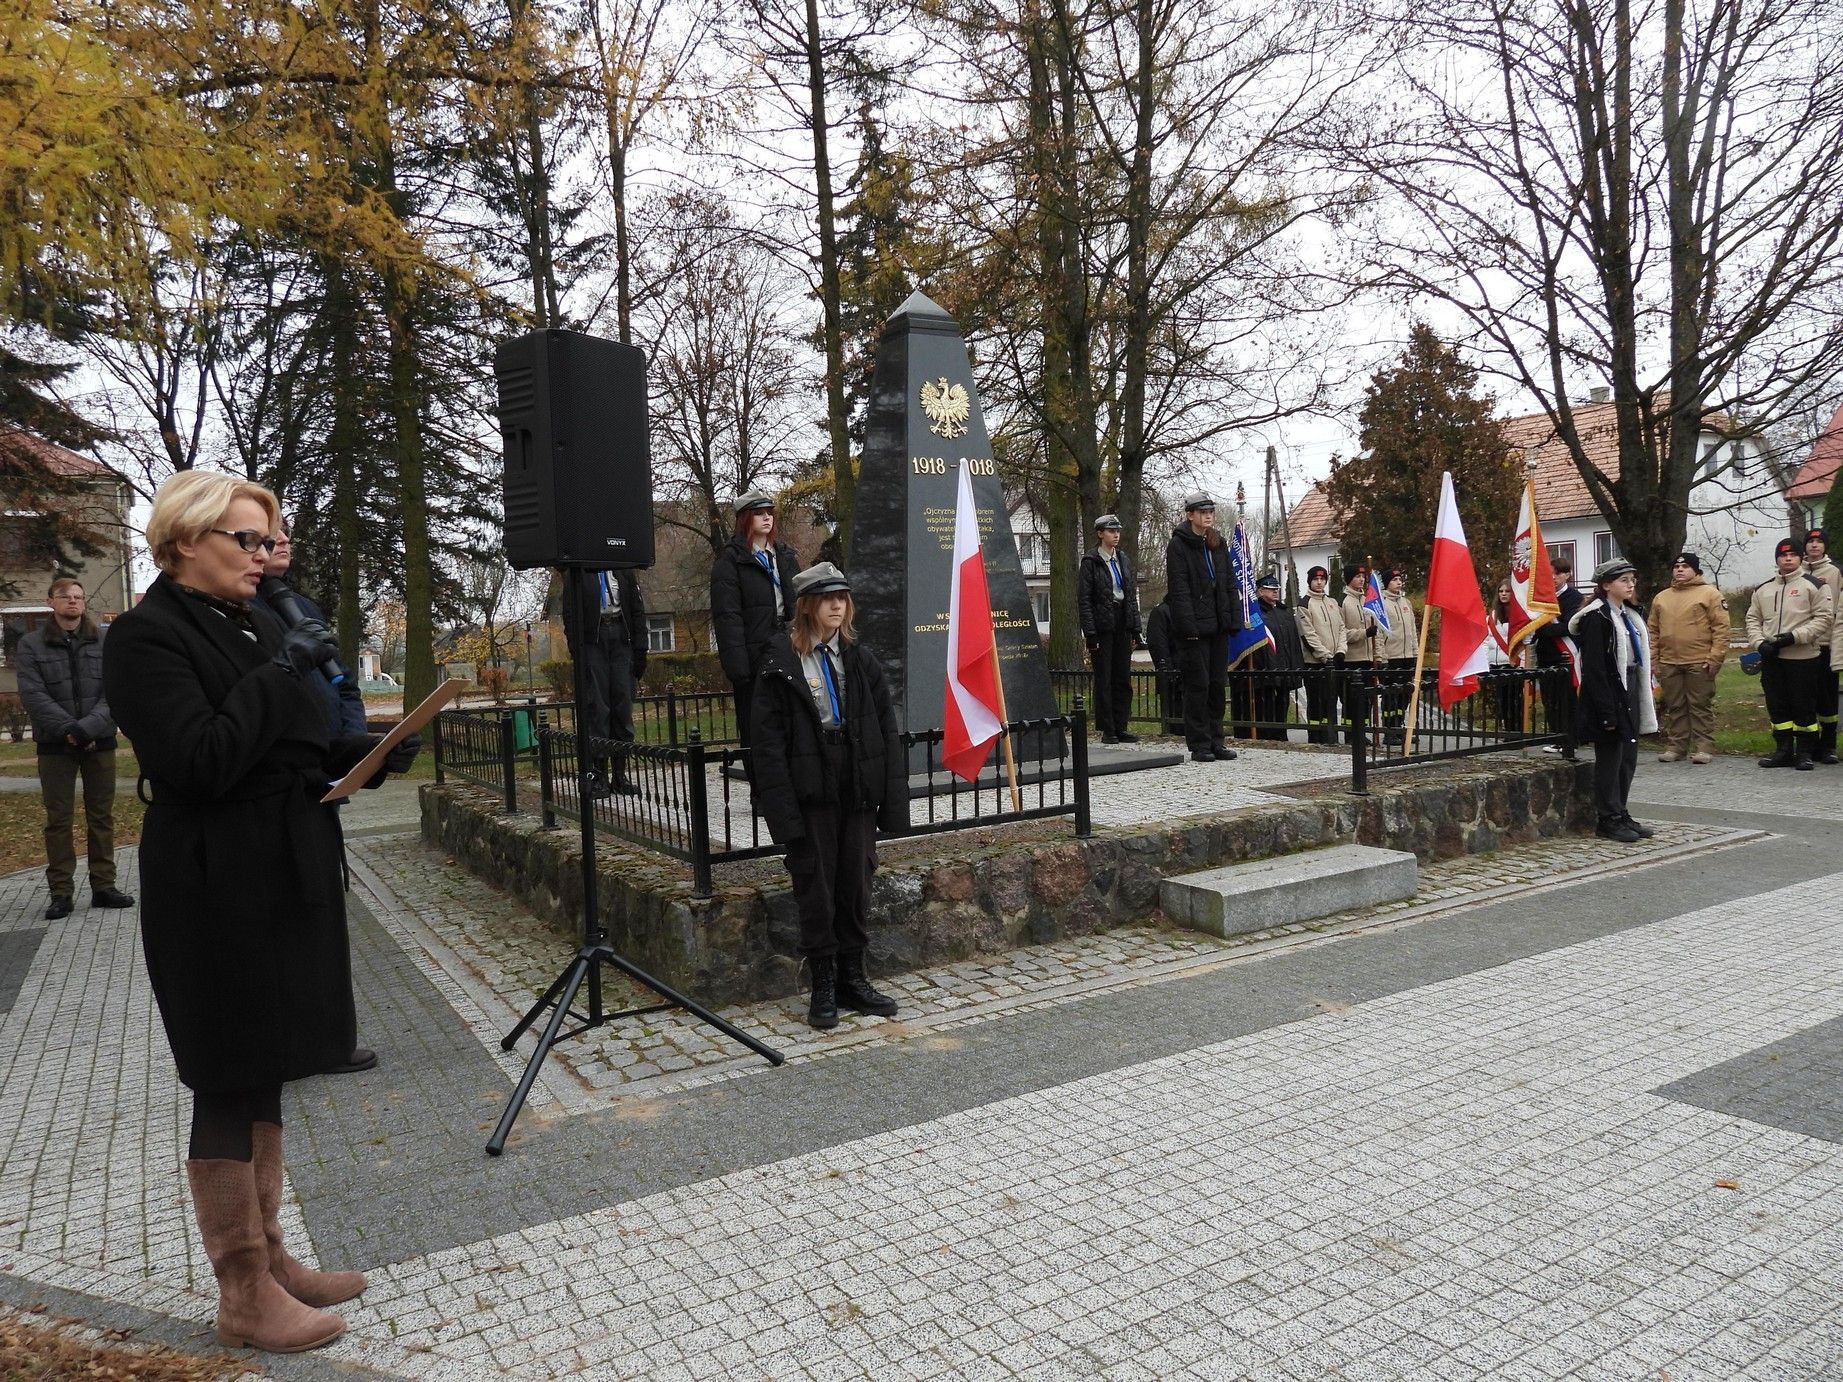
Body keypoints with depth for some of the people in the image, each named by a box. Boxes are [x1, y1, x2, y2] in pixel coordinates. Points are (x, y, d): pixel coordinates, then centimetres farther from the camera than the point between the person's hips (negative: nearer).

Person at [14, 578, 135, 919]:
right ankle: (61, 893, 7)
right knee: (58, 819, 3)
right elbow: (33, 695, -6)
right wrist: (68, 730, -18)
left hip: (100, 742, 1)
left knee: (102, 816, 6)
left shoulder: (106, 643, 4)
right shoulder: (31, 645, 3)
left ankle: (104, 887, 12)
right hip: (55, 745, -1)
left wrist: (88, 728, -18)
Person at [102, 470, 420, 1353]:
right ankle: (244, 1297, 16)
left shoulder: (256, 626, 13)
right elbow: (202, 763, -23)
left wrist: (365, 755, 1)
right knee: (229, 1086, 2)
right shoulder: (149, 636, -12)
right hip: (218, 890, -8)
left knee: (264, 1077, 16)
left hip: (286, 876, 8)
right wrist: (281, 671, -21)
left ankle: (268, 1259, 29)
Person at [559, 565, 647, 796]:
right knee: (596, 707, -5)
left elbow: (638, 610, 10)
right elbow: (569, 612, 1)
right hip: (592, 640, -2)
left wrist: (640, 650, 1)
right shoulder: (576, 572, 6)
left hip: (621, 636, 2)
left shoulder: (623, 571, 13)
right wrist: (576, 651, -10)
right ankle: (599, 773, -3)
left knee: (624, 705, 0)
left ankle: (620, 774, 5)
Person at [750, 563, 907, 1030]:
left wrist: (892, 796, 0)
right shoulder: (780, 662, -3)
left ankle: (853, 979, 25)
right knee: (816, 890, 4)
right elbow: (768, 742, -7)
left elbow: (887, 729, 7)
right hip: (811, 795, -3)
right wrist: (782, 808, -14)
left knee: (856, 885, 10)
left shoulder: (861, 659, 7)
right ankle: (823, 987, 18)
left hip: (858, 791, 4)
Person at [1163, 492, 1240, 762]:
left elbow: (1229, 584, 15)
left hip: (1218, 626, 7)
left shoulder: (1218, 543, 14)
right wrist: (1189, 626, -19)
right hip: (1195, 628, -6)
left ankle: (1216, 741, 18)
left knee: (1218, 684, 10)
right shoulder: (1178, 545, -6)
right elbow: (1179, 590, -13)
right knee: (1198, 684, -3)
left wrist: (1234, 619, 6)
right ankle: (1199, 745, 4)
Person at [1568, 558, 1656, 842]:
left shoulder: (1629, 616, 16)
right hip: (1609, 698, -9)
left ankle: (1621, 816, 22)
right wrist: (1607, 711, -20)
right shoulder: (1596, 617, -13)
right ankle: (1609, 821, 7)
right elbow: (1593, 668, -18)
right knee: (1610, 760, -2)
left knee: (1628, 760, 13)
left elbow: (1639, 661, 21)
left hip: (1629, 695, 9)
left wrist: (1641, 703, 16)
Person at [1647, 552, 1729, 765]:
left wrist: (1714, 657, -13)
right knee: (1674, 707, 9)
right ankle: (1675, 746, 15)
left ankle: (1703, 747, 6)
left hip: (1699, 663, -4)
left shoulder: (1710, 594, 0)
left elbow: (1721, 627, -6)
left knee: (1701, 706, 1)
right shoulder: (1661, 598, 14)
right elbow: (1654, 632, 15)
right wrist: (1654, 661, 8)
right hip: (1669, 664, 4)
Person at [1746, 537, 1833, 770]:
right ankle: (1784, 751, 15)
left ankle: (1805, 752, 8)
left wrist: (1794, 636, -16)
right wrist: (1760, 643, -3)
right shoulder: (1763, 589, 15)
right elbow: (1753, 619, 14)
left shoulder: (1812, 586, 1)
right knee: (1776, 706, 7)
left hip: (1803, 657, -4)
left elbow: (1823, 618, -6)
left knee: (1804, 706, -1)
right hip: (1771, 659, 4)